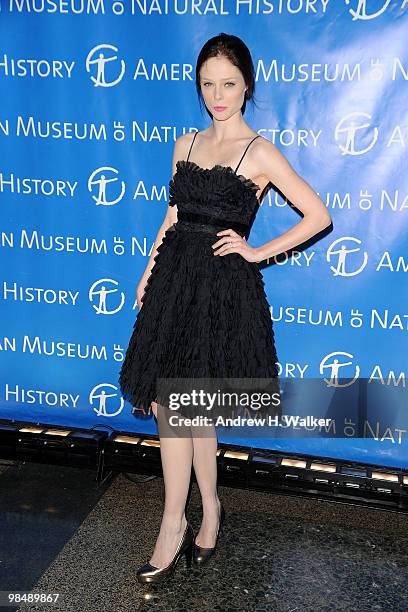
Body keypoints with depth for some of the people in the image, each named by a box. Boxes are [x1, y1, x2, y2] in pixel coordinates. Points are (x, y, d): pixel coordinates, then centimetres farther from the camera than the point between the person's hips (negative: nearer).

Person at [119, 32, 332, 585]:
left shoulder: (259, 153, -4)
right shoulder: (186, 144, 13)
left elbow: (318, 216, -4)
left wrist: (258, 252, -6)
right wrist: (148, 275, 10)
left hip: (222, 289, -5)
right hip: (174, 280, 6)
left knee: (172, 404, -5)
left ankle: (173, 528, 15)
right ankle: (210, 511, 26)